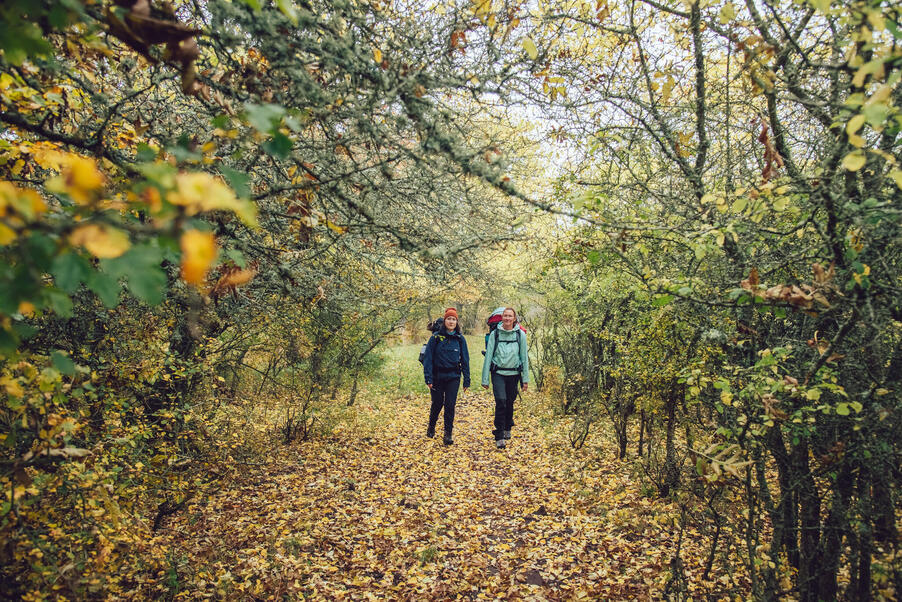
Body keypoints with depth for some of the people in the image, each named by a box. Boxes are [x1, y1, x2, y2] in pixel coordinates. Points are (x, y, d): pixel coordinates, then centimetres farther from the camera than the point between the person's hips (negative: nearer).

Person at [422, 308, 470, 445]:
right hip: (437, 377, -1)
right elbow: (428, 357, -6)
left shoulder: (460, 339, 2)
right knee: (437, 403, 9)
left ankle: (448, 434, 7)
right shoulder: (436, 337, -4)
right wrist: (428, 378, -13)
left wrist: (466, 380, 2)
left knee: (450, 405, -3)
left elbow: (465, 360, 6)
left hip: (453, 377, 1)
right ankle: (431, 427, 35)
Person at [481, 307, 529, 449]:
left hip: (513, 373, 2)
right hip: (498, 373, -2)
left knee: (510, 402, 10)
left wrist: (525, 379, 4)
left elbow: (524, 357, 7)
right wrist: (485, 379, 0)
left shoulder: (520, 335, 3)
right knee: (500, 402, -14)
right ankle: (499, 437, -10)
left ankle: (507, 428, 35)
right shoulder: (495, 334, 0)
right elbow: (488, 356, 2)